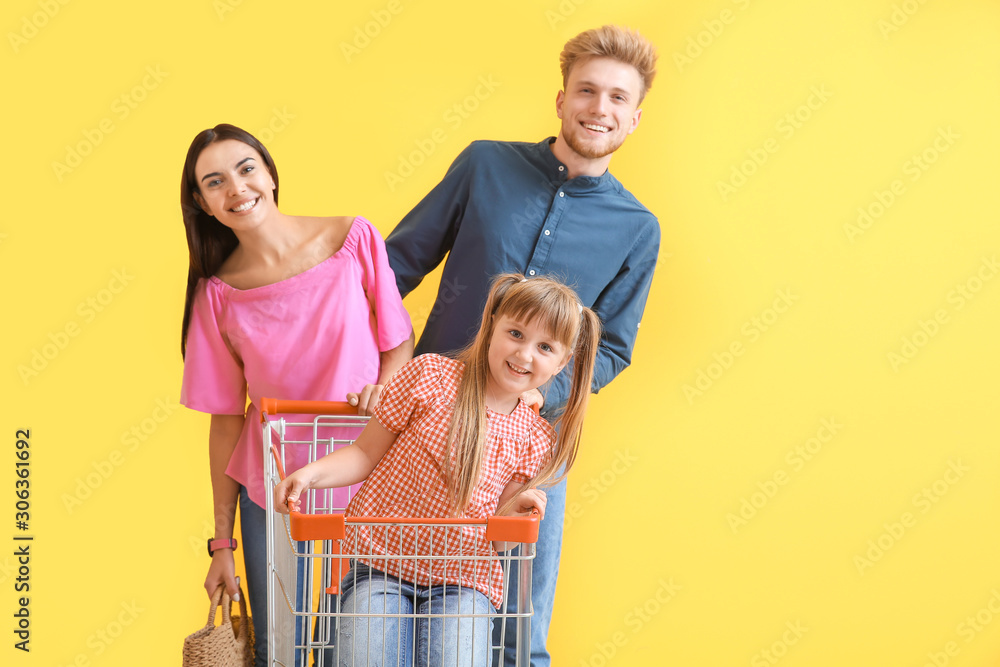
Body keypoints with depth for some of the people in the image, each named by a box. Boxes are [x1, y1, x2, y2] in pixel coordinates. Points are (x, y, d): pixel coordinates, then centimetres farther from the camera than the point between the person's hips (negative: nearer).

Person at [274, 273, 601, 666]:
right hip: (379, 561, -1)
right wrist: (310, 474, -12)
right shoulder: (431, 376, -4)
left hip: (459, 581, 1)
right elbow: (366, 454, 3)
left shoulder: (535, 440, 3)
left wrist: (512, 514, -16)